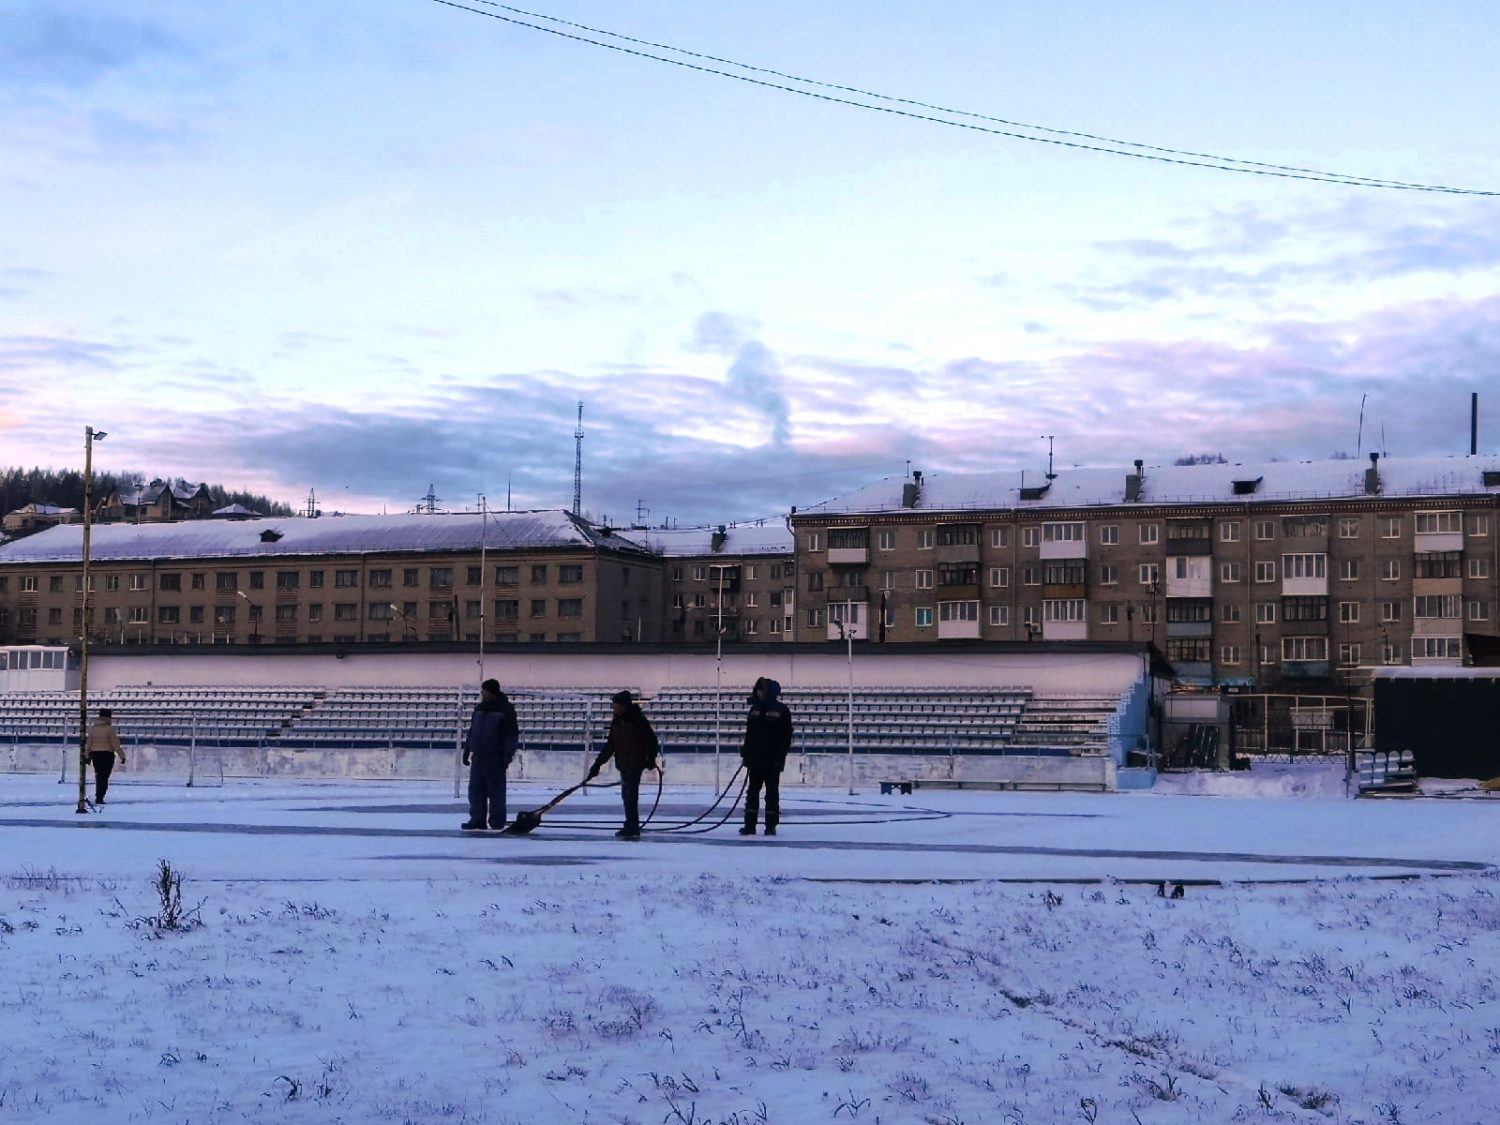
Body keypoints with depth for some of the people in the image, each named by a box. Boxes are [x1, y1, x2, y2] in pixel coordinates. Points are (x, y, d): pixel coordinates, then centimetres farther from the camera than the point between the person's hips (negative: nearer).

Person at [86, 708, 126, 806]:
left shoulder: (93, 728, 5)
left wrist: (88, 756, 16)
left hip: (95, 754, 5)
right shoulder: (110, 729, -11)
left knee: (99, 776, 18)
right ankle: (99, 797, -9)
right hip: (107, 754, -5)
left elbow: (88, 743, 8)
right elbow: (115, 744, -11)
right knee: (104, 777, -3)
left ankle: (98, 796, 25)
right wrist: (122, 755, -4)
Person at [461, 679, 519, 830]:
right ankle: (477, 821, 10)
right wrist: (466, 751, 14)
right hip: (478, 756, 6)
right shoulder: (479, 708, 11)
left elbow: (512, 735, -10)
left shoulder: (505, 710, -8)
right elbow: (471, 731, 18)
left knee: (496, 791, 0)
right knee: (475, 791, 5)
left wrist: (507, 756, -16)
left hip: (495, 758, -6)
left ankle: (497, 822, 7)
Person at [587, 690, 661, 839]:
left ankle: (632, 828, -9)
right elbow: (610, 746, 14)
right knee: (626, 794, 10)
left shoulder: (638, 719, -11)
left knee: (630, 795, -10)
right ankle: (632, 828, 18)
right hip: (623, 764, 8)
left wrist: (651, 759, -10)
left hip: (636, 764, -8)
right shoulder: (616, 722, 10)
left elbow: (652, 740, -7)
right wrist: (597, 764, 12)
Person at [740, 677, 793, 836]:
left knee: (772, 793, 2)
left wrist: (780, 757, -14)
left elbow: (786, 736, -9)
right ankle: (750, 825, 9)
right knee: (752, 792, 5)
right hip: (755, 758, 5)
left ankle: (771, 826, 7)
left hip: (772, 760, -5)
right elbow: (749, 734, 13)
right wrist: (745, 754, 7)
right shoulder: (755, 709, 9)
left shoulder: (781, 710, -7)